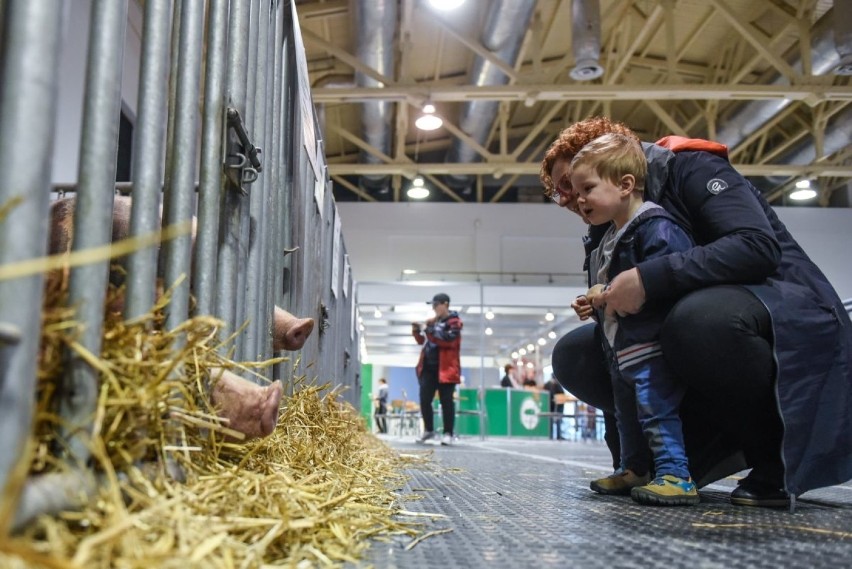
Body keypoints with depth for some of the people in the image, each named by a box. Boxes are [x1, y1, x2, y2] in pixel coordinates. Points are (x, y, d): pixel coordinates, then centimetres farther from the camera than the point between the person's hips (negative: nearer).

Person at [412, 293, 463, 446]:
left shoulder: (454, 322, -3)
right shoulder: (433, 321, 17)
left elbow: (448, 340, -19)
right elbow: (423, 341, 24)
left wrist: (430, 330, -22)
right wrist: (417, 331, 4)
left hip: (445, 368, -7)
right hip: (428, 367, 7)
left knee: (446, 400, -4)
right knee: (424, 400, 5)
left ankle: (448, 433, 3)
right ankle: (429, 430, 19)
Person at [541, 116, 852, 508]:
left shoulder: (688, 167, -10)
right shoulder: (609, 233, 11)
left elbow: (758, 246, -26)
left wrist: (650, 278, -33)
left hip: (790, 320, -7)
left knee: (698, 317, -40)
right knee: (573, 355, -4)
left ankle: (779, 450, -13)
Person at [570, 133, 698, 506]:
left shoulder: (655, 227, -17)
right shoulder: (608, 240, 15)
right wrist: (595, 307, 5)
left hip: (651, 346, -11)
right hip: (621, 349, 11)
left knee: (656, 410, -11)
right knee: (627, 414, 18)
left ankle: (675, 475, -5)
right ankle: (634, 470, 31)